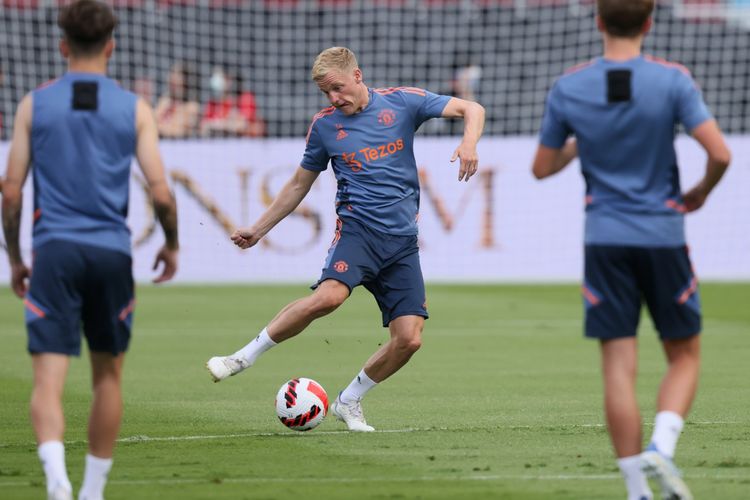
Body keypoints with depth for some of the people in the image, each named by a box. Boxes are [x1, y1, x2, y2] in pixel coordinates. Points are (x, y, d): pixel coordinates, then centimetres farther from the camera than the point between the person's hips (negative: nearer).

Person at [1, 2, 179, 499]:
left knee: (48, 379, -6)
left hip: (54, 252, -1)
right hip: (111, 251, 1)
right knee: (108, 375, 17)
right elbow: (161, 193, -2)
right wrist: (172, 245, 16)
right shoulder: (134, 109, 3)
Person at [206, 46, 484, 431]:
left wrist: (469, 143, -17)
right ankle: (243, 358, -23)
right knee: (329, 295, -32)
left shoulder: (402, 102, 5)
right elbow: (299, 185, 20)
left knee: (409, 339, -9)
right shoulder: (325, 125, 8)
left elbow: (472, 109, 4)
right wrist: (258, 229, 19)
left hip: (402, 241, 2)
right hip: (357, 227, -2)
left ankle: (349, 401, 12)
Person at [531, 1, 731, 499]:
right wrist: (702, 192, 6)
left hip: (605, 239, 2)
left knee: (619, 367, 3)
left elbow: (542, 167, 8)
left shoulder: (568, 88, -1)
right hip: (663, 236, -1)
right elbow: (720, 153, -13)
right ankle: (662, 448, -11)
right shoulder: (672, 80, -7)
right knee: (685, 356, 12)